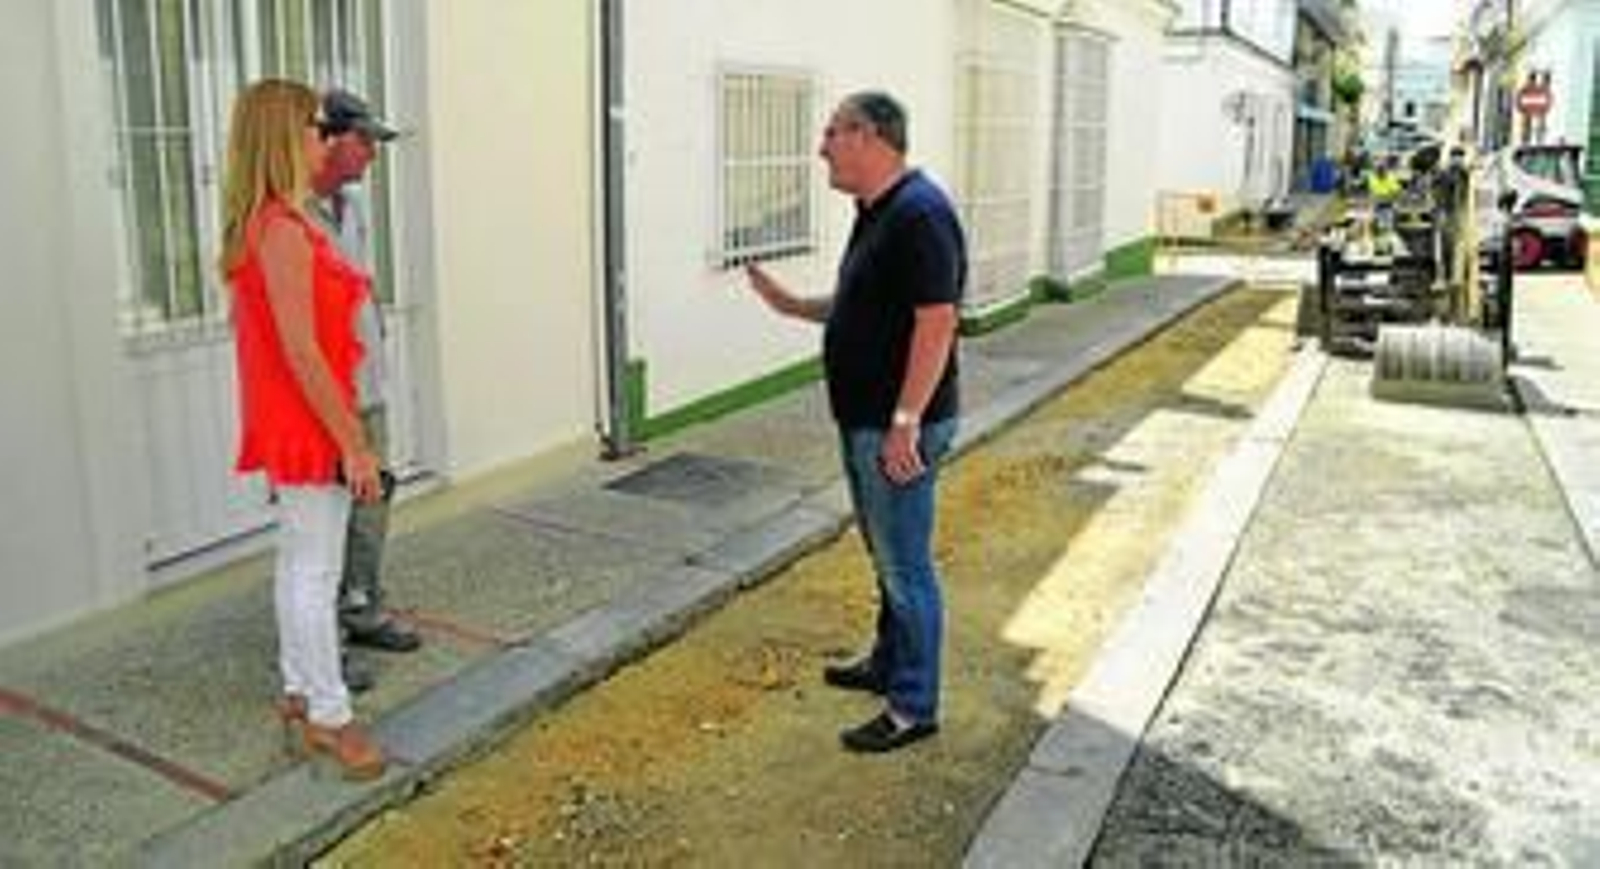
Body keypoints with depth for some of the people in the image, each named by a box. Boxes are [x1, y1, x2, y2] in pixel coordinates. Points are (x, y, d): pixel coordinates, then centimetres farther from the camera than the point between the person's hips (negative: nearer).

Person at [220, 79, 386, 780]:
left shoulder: (262, 226, 10)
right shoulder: (285, 230, -20)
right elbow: (301, 352, -23)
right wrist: (354, 445, -19)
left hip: (286, 427, 10)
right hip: (307, 426, -10)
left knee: (298, 563, 17)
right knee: (317, 572, -1)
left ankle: (299, 695, 30)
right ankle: (329, 717, 11)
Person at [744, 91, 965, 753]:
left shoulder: (920, 213, -20)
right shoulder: (875, 213, 12)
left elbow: (936, 321, -25)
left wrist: (905, 420, -26)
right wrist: (791, 305, 12)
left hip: (898, 428, -10)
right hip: (863, 422, 10)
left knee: (905, 564, 1)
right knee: (886, 555, 22)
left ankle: (914, 707, 13)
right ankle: (889, 664, 38)